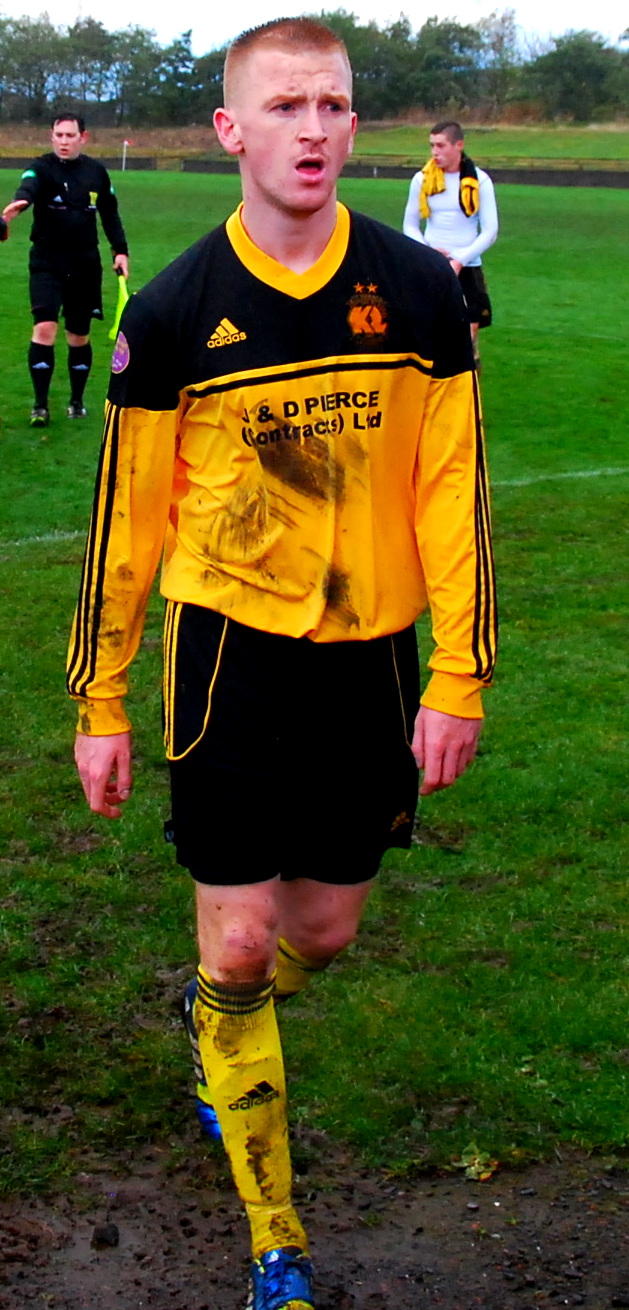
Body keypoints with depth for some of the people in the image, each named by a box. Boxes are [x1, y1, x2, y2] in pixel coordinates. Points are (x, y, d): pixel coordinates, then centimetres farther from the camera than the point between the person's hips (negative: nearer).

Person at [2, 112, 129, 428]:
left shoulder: (97, 172, 4)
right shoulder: (42, 168, -9)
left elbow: (110, 213, 17)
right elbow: (27, 188, -32)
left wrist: (120, 250, 7)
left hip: (85, 264, 3)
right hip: (47, 262, -3)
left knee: (79, 336, 10)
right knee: (45, 328, -15)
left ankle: (77, 401, 26)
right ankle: (40, 405, -7)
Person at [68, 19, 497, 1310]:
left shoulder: (418, 289, -3)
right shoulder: (174, 311, -6)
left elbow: (453, 484, 0)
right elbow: (129, 514, 0)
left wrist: (460, 674, -4)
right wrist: (100, 702, 2)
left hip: (370, 654, 2)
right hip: (232, 648, -2)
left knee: (323, 933, 13)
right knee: (240, 942, -1)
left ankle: (220, 1025, 49)